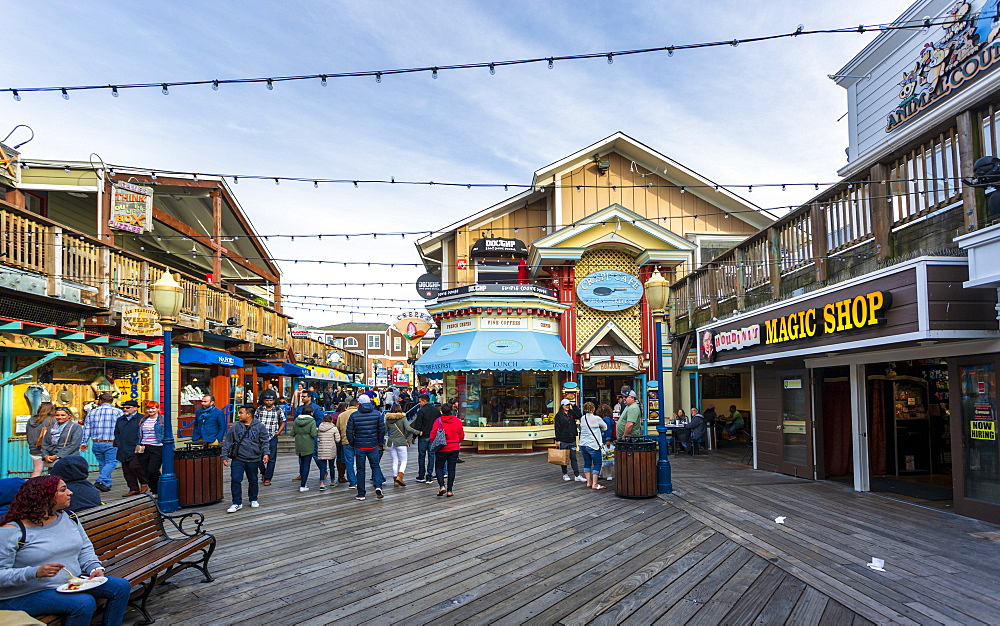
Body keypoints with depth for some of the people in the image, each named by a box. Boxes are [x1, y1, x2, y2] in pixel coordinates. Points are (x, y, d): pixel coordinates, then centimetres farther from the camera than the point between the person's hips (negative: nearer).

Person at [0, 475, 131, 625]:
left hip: (72, 583, 7)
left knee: (121, 586, -5)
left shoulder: (69, 518, 7)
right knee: (84, 602, -30)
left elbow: (85, 549, 13)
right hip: (27, 596, -7)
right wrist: (35, 573, -31)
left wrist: (95, 568, -7)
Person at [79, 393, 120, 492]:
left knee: (102, 464, 16)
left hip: (96, 443, 4)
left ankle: (107, 483, 22)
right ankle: (101, 481, -18)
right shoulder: (117, 412, -3)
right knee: (111, 462, -1)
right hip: (111, 443, -4)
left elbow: (86, 428, 10)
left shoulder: (92, 412, 9)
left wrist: (83, 442, 15)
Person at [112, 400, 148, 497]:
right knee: (126, 470, 5)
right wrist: (117, 445, 10)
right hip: (123, 451, 7)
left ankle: (144, 483, 2)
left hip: (136, 449, -6)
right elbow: (116, 434, 23)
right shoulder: (120, 420, 18)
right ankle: (133, 489, 13)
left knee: (134, 466, -19)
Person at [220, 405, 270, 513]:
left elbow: (264, 441, 2)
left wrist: (265, 453, -10)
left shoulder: (259, 426, -2)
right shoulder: (235, 427, 1)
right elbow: (227, 442, 6)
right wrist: (225, 456, 2)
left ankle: (253, 500, 31)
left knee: (253, 481, 13)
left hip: (253, 459, -1)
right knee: (235, 480, -6)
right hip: (238, 459, 1)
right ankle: (237, 503, 5)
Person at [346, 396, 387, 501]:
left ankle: (361, 494, 11)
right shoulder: (377, 414, 0)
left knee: (360, 469, 7)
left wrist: (352, 444, 9)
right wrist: (380, 442, 14)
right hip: (373, 445, 1)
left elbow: (349, 432, -5)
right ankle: (378, 487, -8)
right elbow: (382, 430, 0)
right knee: (375, 466, 14)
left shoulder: (354, 415, -5)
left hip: (359, 446, -1)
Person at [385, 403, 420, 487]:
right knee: (403, 461, 3)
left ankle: (395, 480, 10)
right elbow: (408, 428, -17)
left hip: (391, 442, 4)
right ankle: (399, 477, -15)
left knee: (395, 461, 11)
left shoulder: (388, 419, 6)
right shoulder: (403, 418, -6)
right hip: (401, 442, -4)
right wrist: (418, 432, -7)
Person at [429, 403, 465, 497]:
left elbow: (433, 436, -8)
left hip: (441, 449, -2)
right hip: (454, 448, 2)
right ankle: (450, 490, 9)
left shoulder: (438, 421, -10)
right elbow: (461, 436, 5)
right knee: (451, 469, 8)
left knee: (439, 467, 12)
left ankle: (441, 486, -6)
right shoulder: (458, 421, -2)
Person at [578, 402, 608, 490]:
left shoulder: (582, 418, 4)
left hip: (583, 444, 6)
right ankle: (594, 484, 0)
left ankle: (589, 482, 19)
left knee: (587, 462, 15)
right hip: (593, 445, -6)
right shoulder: (596, 419, -12)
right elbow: (605, 427, 1)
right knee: (597, 463, 2)